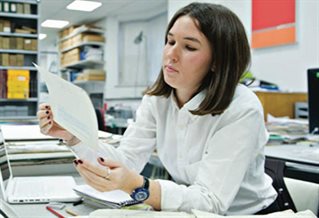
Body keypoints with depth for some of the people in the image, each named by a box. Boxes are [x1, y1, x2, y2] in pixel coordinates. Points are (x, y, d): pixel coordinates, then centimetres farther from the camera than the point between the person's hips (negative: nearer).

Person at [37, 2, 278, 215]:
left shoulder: (242, 110, -22)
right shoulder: (156, 100, -5)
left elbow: (210, 201, -26)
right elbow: (127, 160, -10)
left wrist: (135, 186, -39)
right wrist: (73, 135, -24)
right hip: (188, 212, 4)